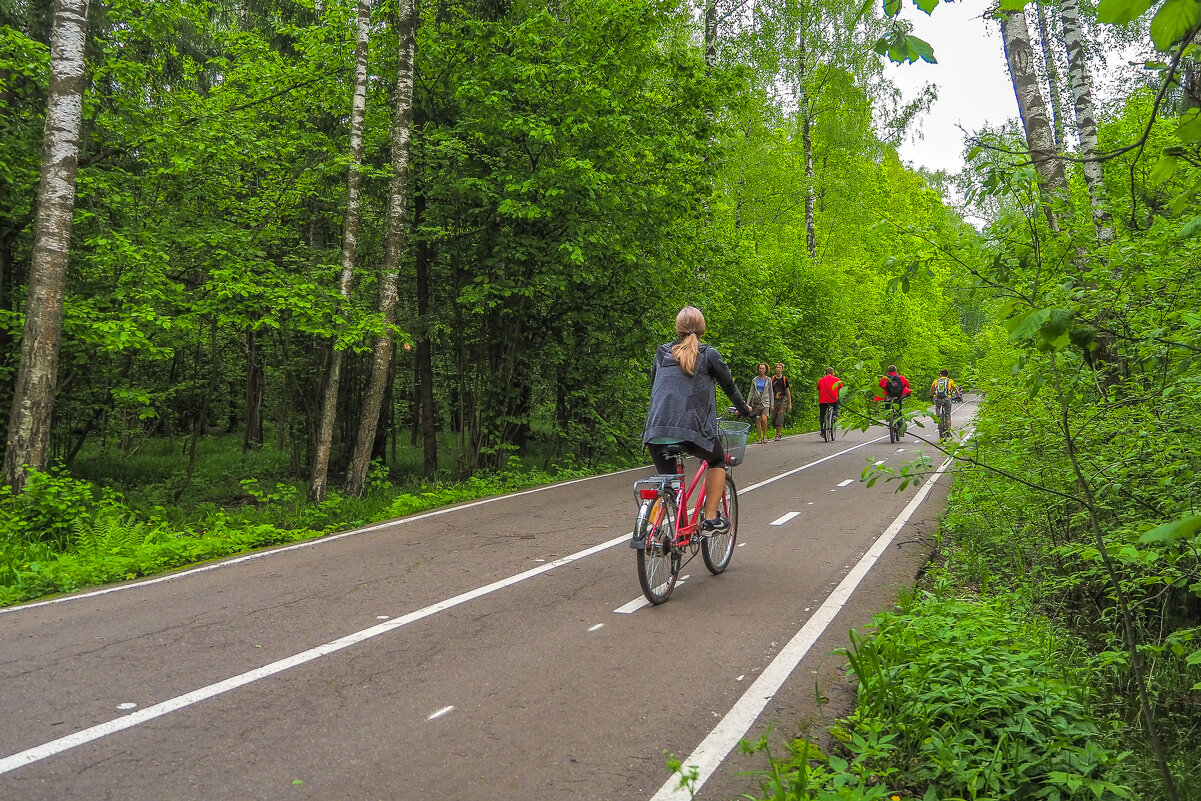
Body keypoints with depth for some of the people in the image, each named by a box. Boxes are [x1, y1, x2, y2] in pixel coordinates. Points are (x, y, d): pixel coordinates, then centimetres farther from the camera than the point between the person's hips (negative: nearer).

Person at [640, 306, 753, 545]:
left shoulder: (661, 353, 17)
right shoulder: (708, 354, 5)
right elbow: (728, 385, 15)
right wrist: (744, 409, 33)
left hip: (655, 430, 4)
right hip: (692, 429, -3)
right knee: (717, 460, 24)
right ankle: (711, 520, 17)